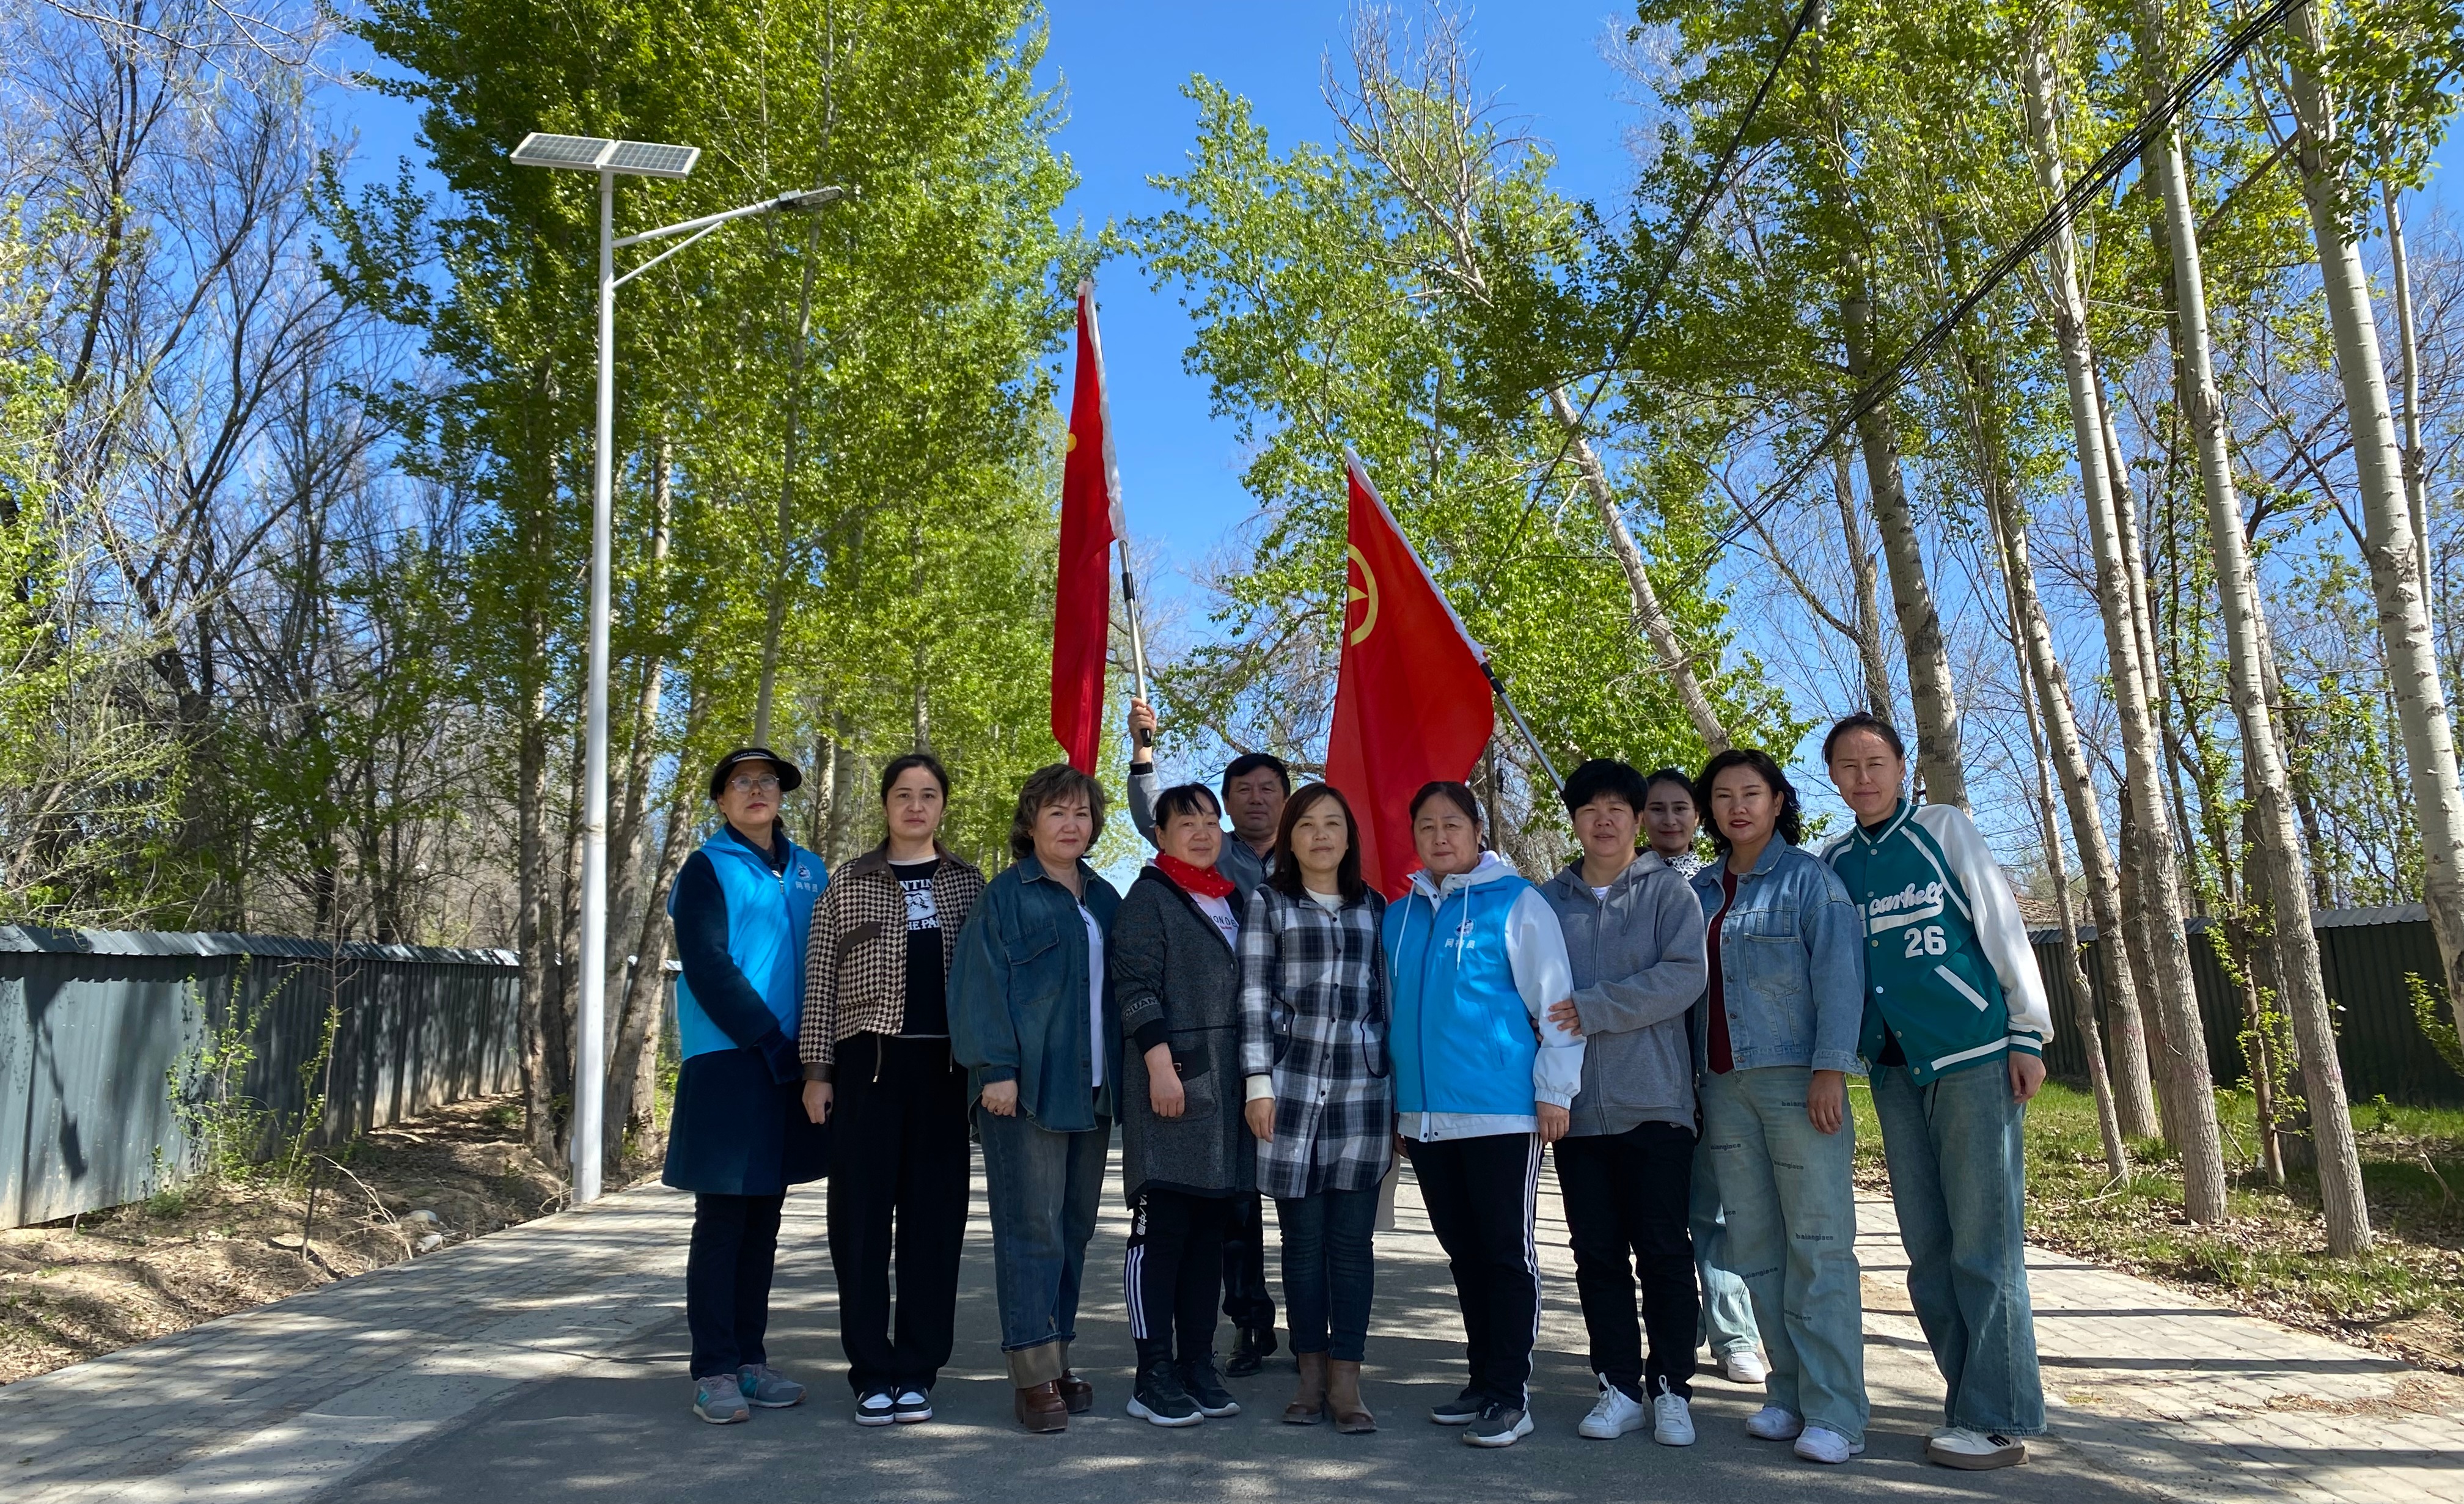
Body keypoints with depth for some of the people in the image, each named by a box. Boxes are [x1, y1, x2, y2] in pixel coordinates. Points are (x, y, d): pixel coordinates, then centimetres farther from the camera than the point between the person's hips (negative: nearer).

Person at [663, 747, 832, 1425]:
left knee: (763, 1216, 11)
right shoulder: (707, 870, -1)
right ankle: (714, 1370, 6)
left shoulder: (810, 872, 13)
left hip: (791, 1064, 5)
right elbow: (708, 968, -11)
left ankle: (749, 1357, 19)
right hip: (728, 1064, -5)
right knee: (722, 1217, -2)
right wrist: (770, 1042, -15)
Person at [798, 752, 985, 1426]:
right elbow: (821, 981, 4)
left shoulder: (968, 883, 11)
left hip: (944, 1065, 1)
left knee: (935, 1215, 3)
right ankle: (873, 1373, 10)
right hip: (868, 1062, -1)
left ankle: (917, 1370, 13)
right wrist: (817, 1070, -2)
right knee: (862, 1214, 0)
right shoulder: (850, 883, 7)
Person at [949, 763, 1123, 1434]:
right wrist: (995, 1068, -16)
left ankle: (1056, 1359, 19)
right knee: (1032, 1228, -6)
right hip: (1026, 1087, -6)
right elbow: (981, 983, -8)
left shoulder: (1104, 899, 16)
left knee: (1075, 1227, 10)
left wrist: (1117, 1075, 11)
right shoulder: (1006, 895, -2)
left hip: (1090, 1089, 6)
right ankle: (1035, 1377, -2)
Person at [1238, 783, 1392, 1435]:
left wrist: (1399, 1090, 11)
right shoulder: (1268, 903, 7)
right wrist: (1258, 1081, -7)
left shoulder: (1374, 907, 14)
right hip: (1293, 1082, -1)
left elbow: (1387, 995, 14)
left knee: (1352, 1238, 1)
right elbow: (1255, 995, 1)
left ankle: (1346, 1380, 8)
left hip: (1363, 1084, 2)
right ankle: (1311, 1375, 15)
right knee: (1303, 1237, 3)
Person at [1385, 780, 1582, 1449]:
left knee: (1506, 1251, 1)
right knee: (1463, 1252, 14)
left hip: (1501, 1111, -6)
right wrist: (1398, 1101, 19)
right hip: (1426, 1113, 6)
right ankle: (1484, 1381, 25)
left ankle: (1510, 1395, 9)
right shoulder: (1399, 915, 11)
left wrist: (1554, 1091, -10)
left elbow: (1555, 999, -6)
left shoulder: (1515, 903, -5)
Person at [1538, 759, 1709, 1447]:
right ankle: (1620, 1388, 19)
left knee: (1663, 1252, 3)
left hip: (1653, 1101, -3)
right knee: (1597, 1254, 8)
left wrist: (1593, 1010, -15)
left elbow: (1684, 975, -12)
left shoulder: (1668, 891, 2)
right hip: (1576, 1106, 3)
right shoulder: (1547, 900, 10)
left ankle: (1671, 1389, 16)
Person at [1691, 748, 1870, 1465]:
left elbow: (1838, 976, -8)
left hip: (1796, 1078, -5)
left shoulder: (1809, 878, -1)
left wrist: (1831, 1069, -17)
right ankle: (1789, 1393, 18)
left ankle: (1834, 1412, 0)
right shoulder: (1701, 890, 14)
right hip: (1724, 1084, 6)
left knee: (1818, 1245, -4)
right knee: (1754, 1247, 8)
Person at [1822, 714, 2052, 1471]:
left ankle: (1999, 1418, 5)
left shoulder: (1943, 828, 0)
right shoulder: (1833, 863, 11)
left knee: (1984, 1244, -3)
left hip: (1975, 1057, -4)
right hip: (1896, 1070, 5)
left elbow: (2001, 923, -2)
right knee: (1928, 1250, 8)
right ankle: (1970, 1399, 19)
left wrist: (2029, 1034, -6)